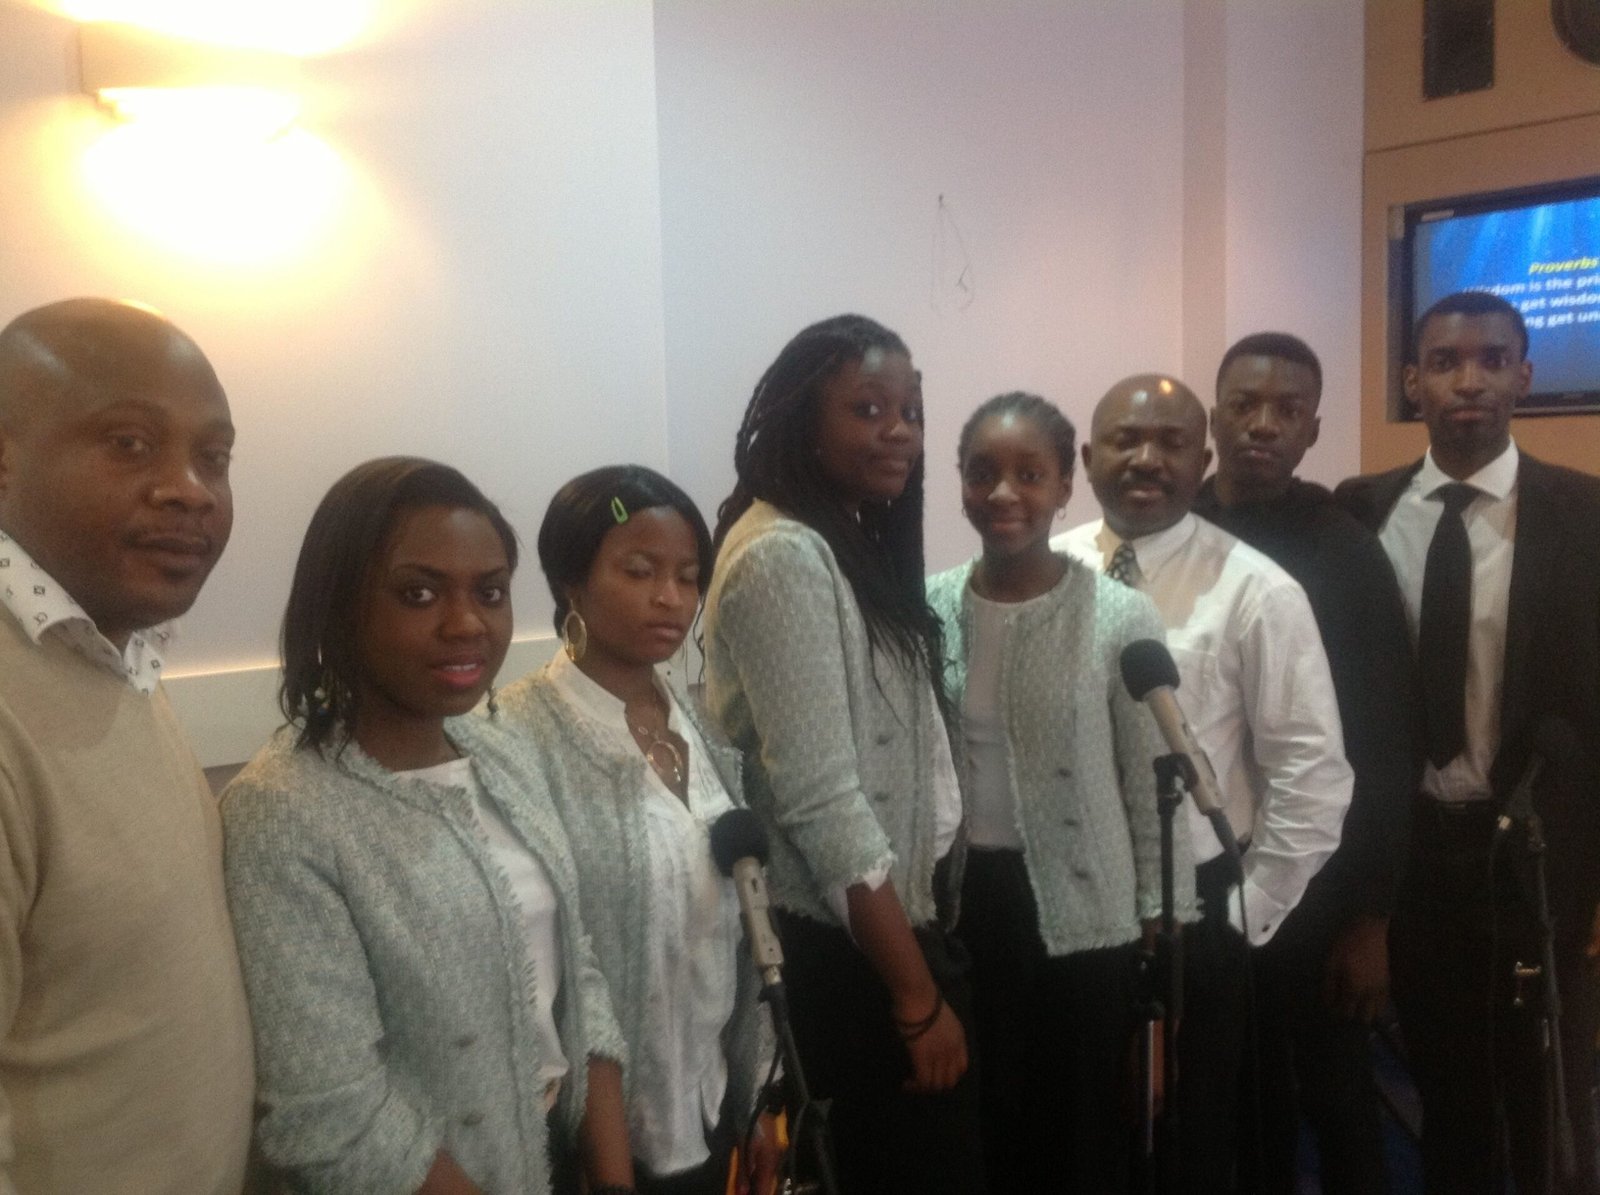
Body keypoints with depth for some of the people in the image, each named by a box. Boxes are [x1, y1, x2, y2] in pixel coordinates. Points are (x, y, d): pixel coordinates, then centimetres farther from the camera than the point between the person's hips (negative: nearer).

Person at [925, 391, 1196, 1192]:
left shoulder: (1122, 617, -10)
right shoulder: (926, 611, -2)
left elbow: (1155, 789, -6)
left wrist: (1162, 931, -4)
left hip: (1084, 919, -2)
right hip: (958, 912, 3)